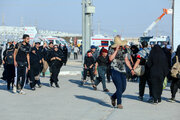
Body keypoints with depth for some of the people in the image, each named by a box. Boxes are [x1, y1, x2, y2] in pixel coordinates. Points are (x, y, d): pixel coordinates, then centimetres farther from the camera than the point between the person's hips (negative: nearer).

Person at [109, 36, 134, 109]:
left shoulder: (124, 50, 12)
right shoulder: (112, 50, -2)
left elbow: (126, 60, 17)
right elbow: (111, 58, -19)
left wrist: (131, 68, 9)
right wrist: (116, 50, -18)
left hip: (122, 71, 5)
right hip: (115, 70, -5)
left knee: (123, 88, 4)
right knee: (119, 87, -13)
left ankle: (113, 97, 29)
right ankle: (119, 103, -3)